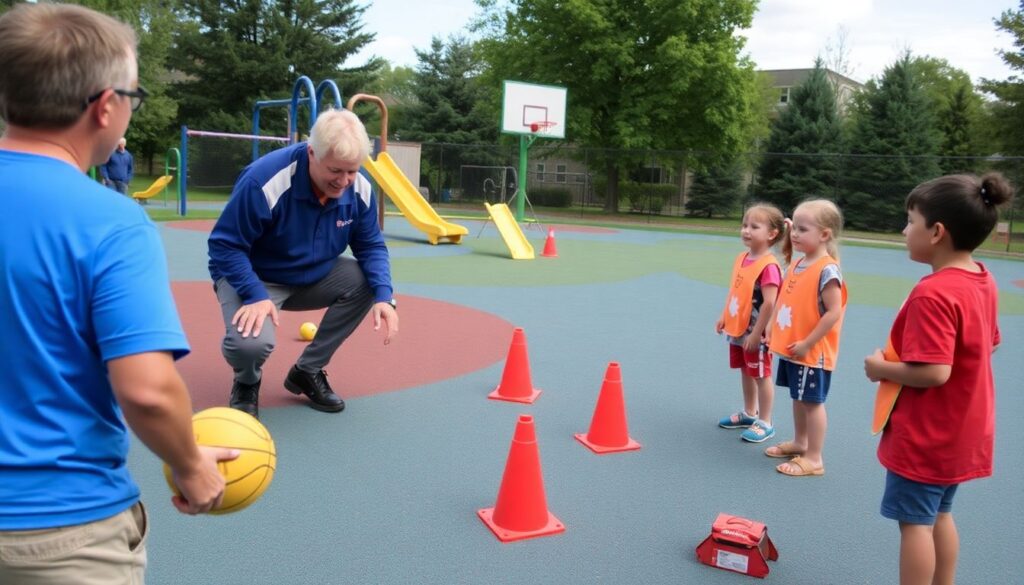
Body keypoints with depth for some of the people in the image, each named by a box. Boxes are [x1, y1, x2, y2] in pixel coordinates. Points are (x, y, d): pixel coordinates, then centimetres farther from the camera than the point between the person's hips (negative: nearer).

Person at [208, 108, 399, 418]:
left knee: (367, 282, -19)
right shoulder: (265, 180, -30)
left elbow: (371, 246, -5)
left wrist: (384, 297, -22)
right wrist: (255, 295, -34)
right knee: (251, 342, -34)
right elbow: (225, 245, -22)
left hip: (314, 277, 6)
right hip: (253, 278, -5)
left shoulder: (360, 189, -14)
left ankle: (308, 371, 1)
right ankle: (247, 382, 9)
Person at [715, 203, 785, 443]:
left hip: (755, 333, -8)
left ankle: (765, 423, 17)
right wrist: (724, 317, 13)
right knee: (745, 372, 20)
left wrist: (756, 334, -23)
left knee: (761, 376, 5)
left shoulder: (768, 266, -23)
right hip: (738, 329, 8)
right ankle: (749, 413, 37)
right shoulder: (741, 258, 5)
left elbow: (769, 303, -25)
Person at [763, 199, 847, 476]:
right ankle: (799, 443, 36)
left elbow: (834, 312, -22)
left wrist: (807, 344, -20)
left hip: (812, 353, -8)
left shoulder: (827, 270, -19)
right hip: (790, 349, 8)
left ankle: (814, 459, 13)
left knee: (812, 402, 2)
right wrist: (773, 330, 9)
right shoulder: (796, 265, 7)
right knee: (799, 399, 20)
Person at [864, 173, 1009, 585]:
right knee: (939, 515, 21)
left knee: (915, 522, 5)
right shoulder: (983, 281, 2)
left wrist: (882, 368, -14)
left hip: (925, 436, -9)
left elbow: (934, 372, -31)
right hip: (960, 431, 9)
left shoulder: (933, 294, -26)